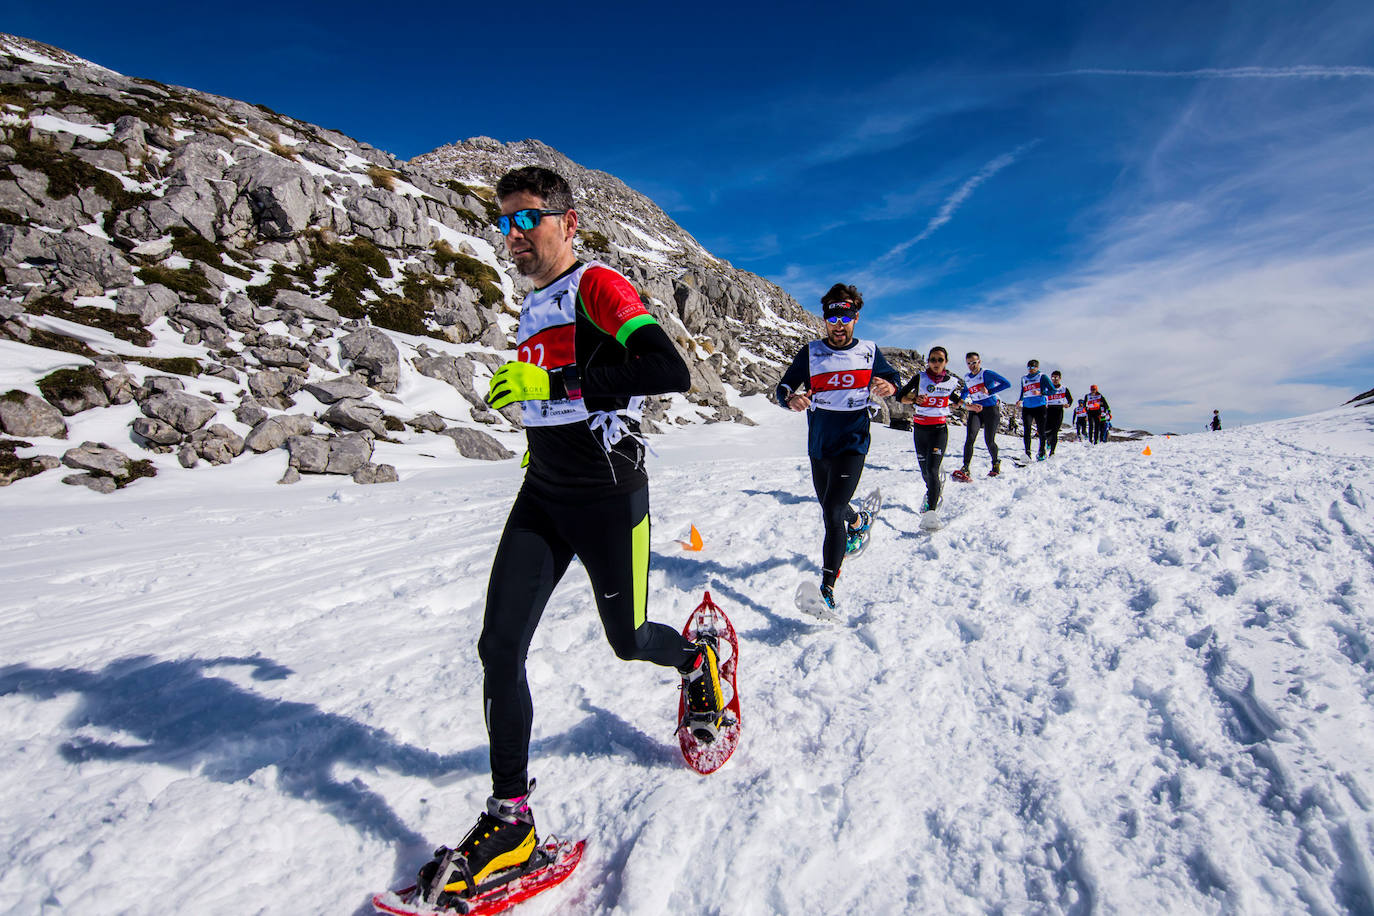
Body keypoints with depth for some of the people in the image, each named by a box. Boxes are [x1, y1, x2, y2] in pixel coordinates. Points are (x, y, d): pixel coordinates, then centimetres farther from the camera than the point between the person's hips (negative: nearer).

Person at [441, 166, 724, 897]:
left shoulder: (598, 287, -12)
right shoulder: (533, 309, 14)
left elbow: (669, 372, -29)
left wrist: (549, 383, -30)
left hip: (608, 498, -7)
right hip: (542, 496, 7)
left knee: (627, 640, 11)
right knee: (499, 647, -2)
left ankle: (695, 660, 47)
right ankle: (510, 818, 12)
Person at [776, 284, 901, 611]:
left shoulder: (869, 351, 1)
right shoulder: (810, 353, 0)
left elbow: (892, 378, 14)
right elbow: (782, 388, -3)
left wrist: (890, 387, -12)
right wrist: (792, 397, -28)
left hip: (852, 445, -3)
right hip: (819, 447, 3)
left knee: (833, 513, -18)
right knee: (831, 510, 22)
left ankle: (827, 588, -13)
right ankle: (858, 520, 58)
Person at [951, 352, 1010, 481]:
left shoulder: (986, 373, -7)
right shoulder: (967, 378, 12)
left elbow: (1007, 384, -15)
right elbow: (965, 393, 26)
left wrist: (989, 391, -19)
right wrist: (968, 404, 6)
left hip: (991, 409, -4)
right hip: (975, 410, 4)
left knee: (989, 441, -1)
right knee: (970, 438, -17)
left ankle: (996, 464, 29)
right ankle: (965, 469, -25)